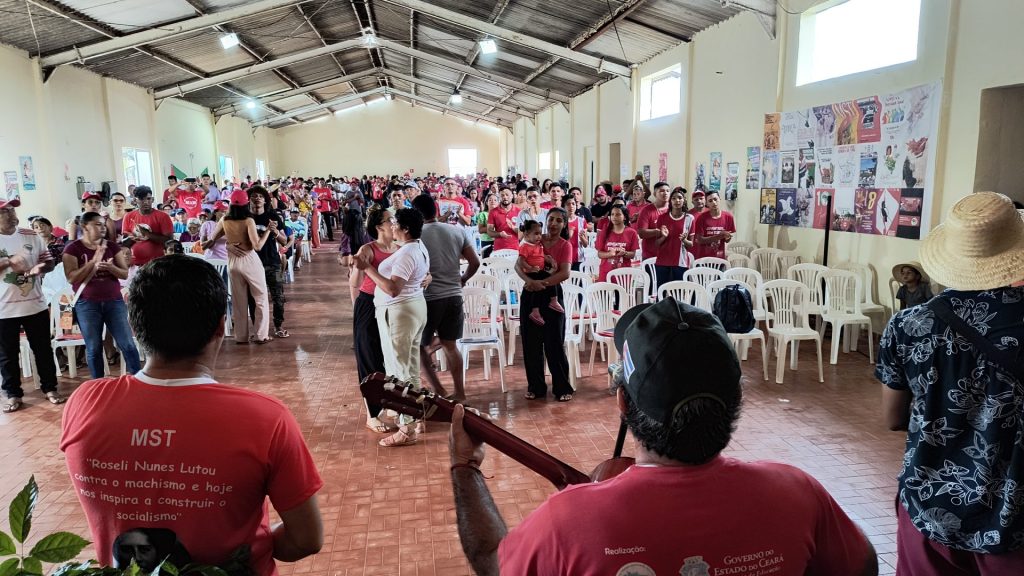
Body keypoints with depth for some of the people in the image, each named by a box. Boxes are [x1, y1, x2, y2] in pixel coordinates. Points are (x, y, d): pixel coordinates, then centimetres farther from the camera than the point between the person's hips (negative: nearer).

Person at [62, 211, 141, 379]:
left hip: (114, 302, 2)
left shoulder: (112, 247, 6)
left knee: (128, 344, -1)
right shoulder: (72, 249, -2)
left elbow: (125, 274, 4)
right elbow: (72, 278, -11)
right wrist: (94, 261, -18)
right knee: (93, 349, 5)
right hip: (87, 304, -2)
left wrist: (110, 267, -17)